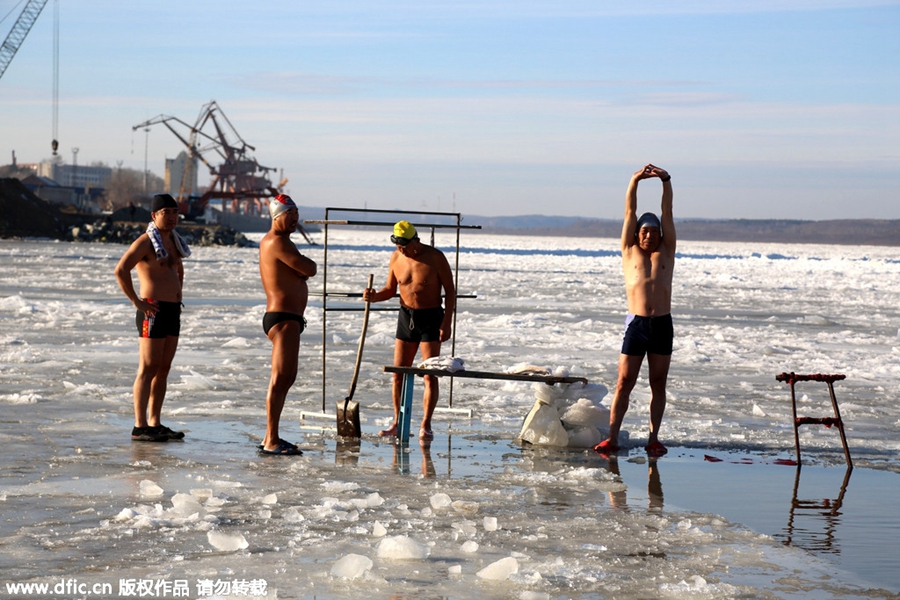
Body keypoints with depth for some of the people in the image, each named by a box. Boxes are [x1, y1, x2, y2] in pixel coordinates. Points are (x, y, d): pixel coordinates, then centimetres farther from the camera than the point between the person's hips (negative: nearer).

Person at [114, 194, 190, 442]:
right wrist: (137, 302, -19)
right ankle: (140, 427, -7)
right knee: (148, 370, -8)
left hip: (173, 311, 9)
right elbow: (121, 271, -22)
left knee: (163, 370, 10)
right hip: (153, 312, -9)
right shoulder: (146, 242, -11)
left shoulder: (173, 242, 16)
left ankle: (155, 424, 15)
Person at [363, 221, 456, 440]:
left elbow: (450, 290, -6)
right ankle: (398, 422, 13)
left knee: (430, 375, -4)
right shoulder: (396, 258, 2)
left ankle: (426, 425, 0)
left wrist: (446, 323, -13)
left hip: (431, 317, -4)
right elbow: (390, 289, 13)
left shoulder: (435, 257, -10)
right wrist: (374, 296, -9)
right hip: (406, 316, 4)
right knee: (398, 373, 4)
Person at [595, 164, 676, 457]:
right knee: (624, 382, -2)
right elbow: (630, 212, 6)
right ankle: (612, 437, -2)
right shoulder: (630, 252, 11)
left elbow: (667, 212, 6)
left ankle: (654, 438, 8)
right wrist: (634, 181, -2)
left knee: (658, 384, 4)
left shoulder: (666, 251, 13)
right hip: (636, 323, -1)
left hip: (662, 324, 1)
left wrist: (666, 180, -2)